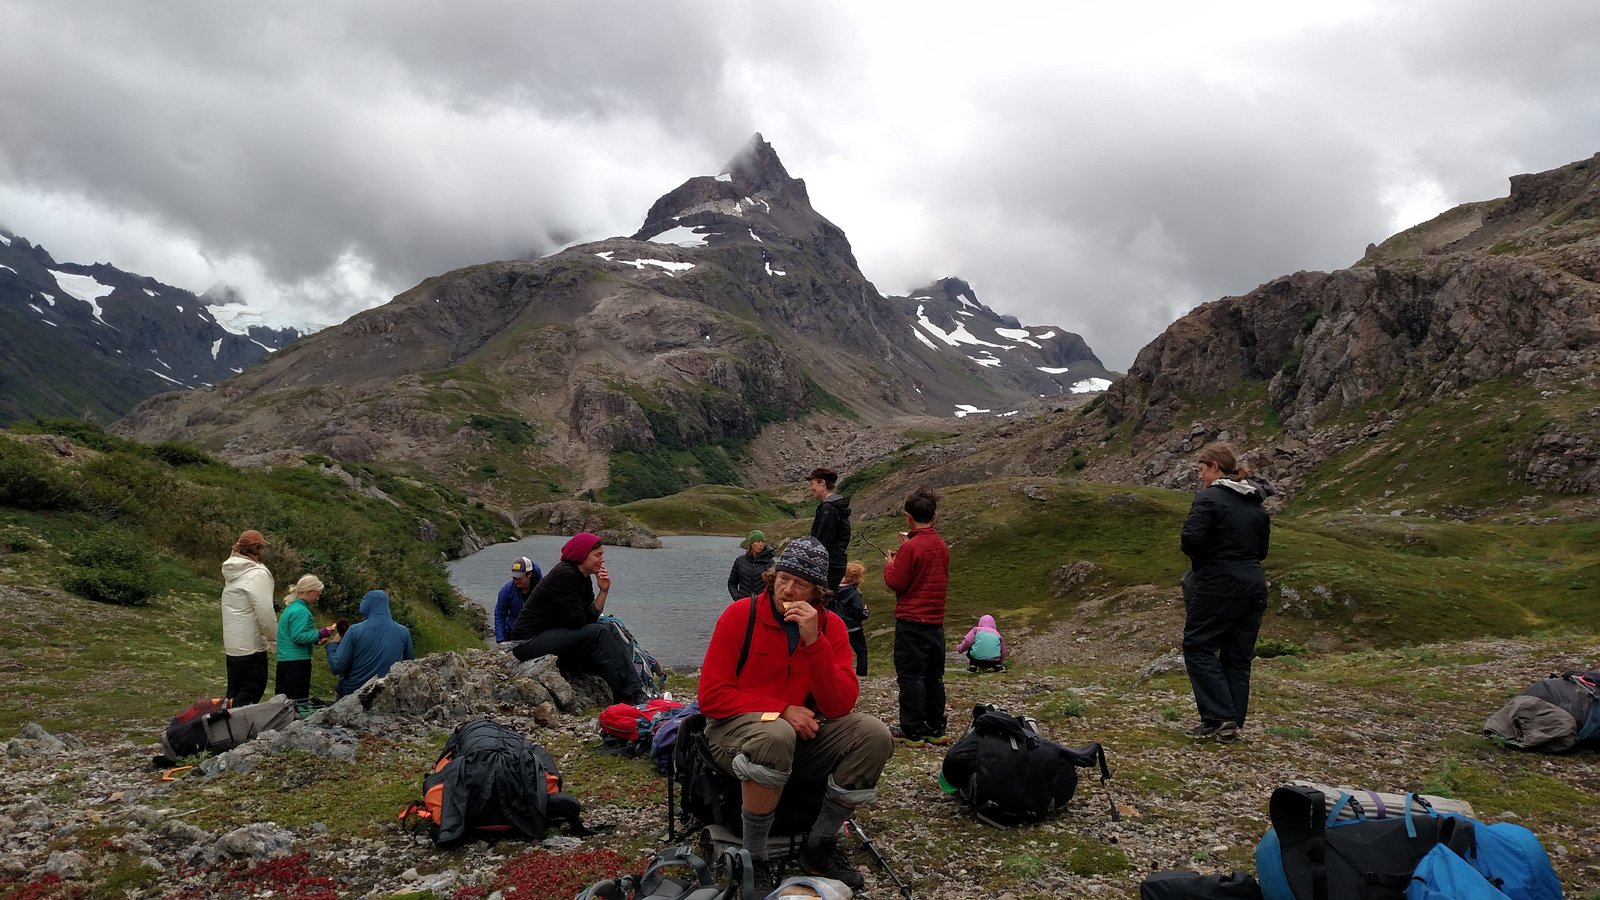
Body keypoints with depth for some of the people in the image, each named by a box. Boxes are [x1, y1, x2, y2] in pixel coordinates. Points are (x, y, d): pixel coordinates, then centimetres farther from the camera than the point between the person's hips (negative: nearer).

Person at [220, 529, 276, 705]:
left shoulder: (231, 572, 9)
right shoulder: (258, 573, -17)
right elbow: (265, 613, -21)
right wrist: (275, 641, -12)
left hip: (232, 646, 9)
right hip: (251, 647, -8)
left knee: (234, 693, 17)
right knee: (253, 692, -1)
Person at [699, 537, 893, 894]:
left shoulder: (831, 625, -2)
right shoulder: (740, 615, -10)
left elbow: (839, 707, -12)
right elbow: (711, 696, -12)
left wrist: (813, 641, -24)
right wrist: (782, 711, -19)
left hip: (802, 732, 4)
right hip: (736, 728, -4)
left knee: (874, 736, -19)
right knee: (776, 737, -39)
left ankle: (820, 848, -1)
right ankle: (753, 861, -17)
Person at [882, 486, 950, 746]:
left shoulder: (910, 547, -15)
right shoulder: (941, 546, 7)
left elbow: (895, 583, -13)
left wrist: (889, 564, 7)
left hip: (912, 621, -7)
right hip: (936, 621, 7)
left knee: (911, 676, -1)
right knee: (934, 676, 13)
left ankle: (913, 732, 2)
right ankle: (936, 729, 19)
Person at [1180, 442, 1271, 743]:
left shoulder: (1209, 498, -11)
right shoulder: (1255, 504, 14)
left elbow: (1191, 540, -21)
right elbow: (1262, 550, 18)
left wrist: (1199, 558, -1)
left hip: (1218, 587, -8)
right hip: (1253, 588, 8)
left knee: (1198, 647, 3)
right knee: (1238, 656, 12)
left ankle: (1219, 716, -5)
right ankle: (1231, 725, 15)